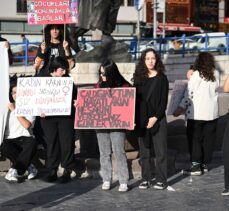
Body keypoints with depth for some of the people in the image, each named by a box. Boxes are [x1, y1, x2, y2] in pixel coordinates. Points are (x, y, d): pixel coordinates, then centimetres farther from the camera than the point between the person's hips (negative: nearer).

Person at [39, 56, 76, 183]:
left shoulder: (67, 80, 6)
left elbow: (74, 96, 8)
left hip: (65, 116, 0)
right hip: (48, 116, 0)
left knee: (66, 142, 0)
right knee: (51, 143, 5)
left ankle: (67, 170, 7)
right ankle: (52, 170, 13)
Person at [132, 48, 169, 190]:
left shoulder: (161, 78, 0)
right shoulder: (139, 78, 9)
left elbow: (164, 100, -4)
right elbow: (135, 99, 9)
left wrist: (156, 117, -12)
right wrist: (135, 118, 0)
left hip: (158, 119, -3)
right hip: (141, 120, 3)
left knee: (160, 151, -1)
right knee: (144, 151, 7)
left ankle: (161, 180, 5)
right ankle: (146, 179, 14)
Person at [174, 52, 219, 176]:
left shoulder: (196, 75, -11)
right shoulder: (216, 74, 2)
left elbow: (189, 93, -11)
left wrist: (180, 109, -4)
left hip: (196, 113, -4)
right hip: (212, 113, 4)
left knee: (195, 139, 2)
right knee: (208, 139, 11)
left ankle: (196, 166, -2)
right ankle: (205, 164, 16)